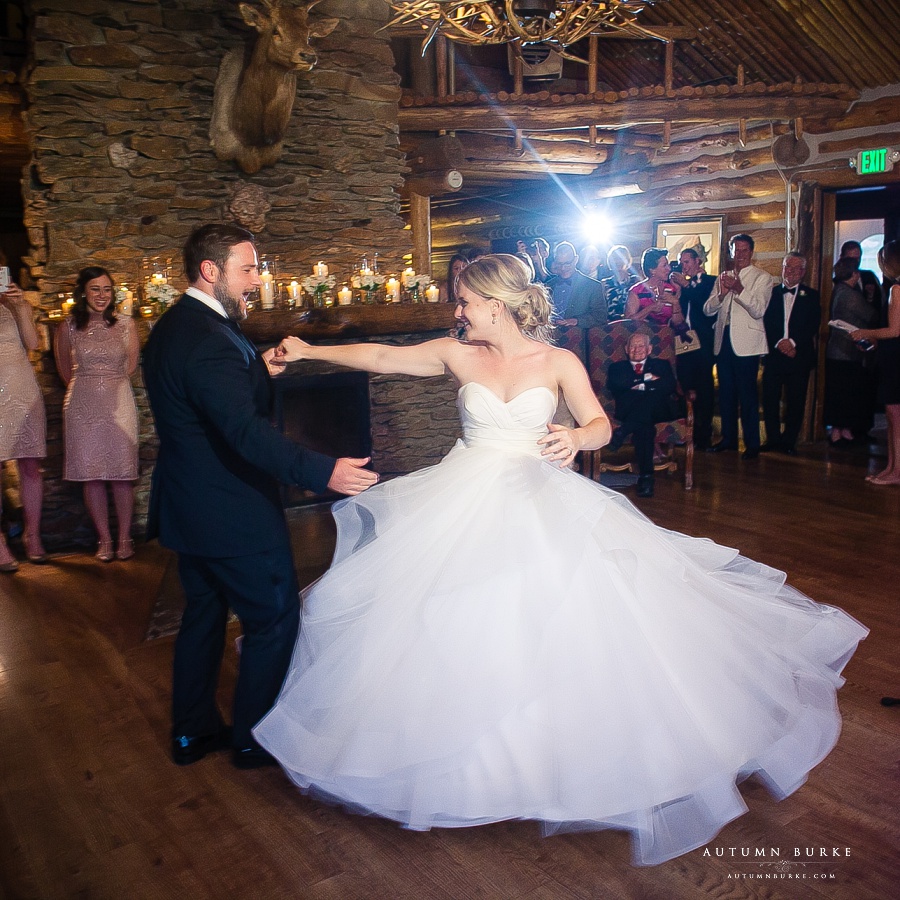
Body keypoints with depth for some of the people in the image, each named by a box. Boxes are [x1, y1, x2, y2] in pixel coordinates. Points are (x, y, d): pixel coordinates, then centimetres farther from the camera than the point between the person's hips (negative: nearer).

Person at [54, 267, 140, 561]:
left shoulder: (126, 324, 4)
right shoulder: (69, 328, 3)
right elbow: (65, 371, 15)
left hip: (119, 403, 0)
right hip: (83, 406, 0)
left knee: (122, 472, -1)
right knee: (91, 474, 2)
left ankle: (125, 537, 8)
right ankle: (104, 539, 11)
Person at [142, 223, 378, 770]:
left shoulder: (173, 327, 9)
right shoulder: (210, 340, -25)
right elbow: (246, 431, -36)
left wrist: (255, 371, 13)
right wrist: (323, 472, -42)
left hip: (190, 508, 10)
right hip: (234, 514, -10)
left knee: (204, 614, 21)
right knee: (274, 620, 6)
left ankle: (194, 731, 35)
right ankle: (254, 739, 20)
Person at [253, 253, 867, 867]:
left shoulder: (557, 362, -2)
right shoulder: (456, 355, 1)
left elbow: (601, 425, -5)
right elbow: (380, 357, 5)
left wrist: (577, 437, -28)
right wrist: (309, 351, 4)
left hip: (541, 504, -1)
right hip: (465, 504, 2)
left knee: (554, 626, -4)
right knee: (462, 626, 3)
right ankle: (468, 756, 23)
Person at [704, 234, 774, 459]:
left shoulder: (762, 278, 1)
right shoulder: (723, 278, 15)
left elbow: (758, 310, -12)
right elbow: (708, 309, 6)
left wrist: (739, 289, -22)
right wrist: (721, 294, -12)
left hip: (746, 343, -5)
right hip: (723, 340, 5)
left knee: (747, 394, -5)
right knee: (726, 392, 11)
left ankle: (752, 443, 2)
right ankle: (728, 438, 21)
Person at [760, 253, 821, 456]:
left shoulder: (811, 296, 8)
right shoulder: (771, 292, 9)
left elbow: (813, 325, -2)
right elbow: (765, 322, 1)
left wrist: (793, 342, -15)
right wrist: (778, 342, -14)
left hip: (799, 355, 0)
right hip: (773, 354, 1)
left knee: (796, 401, 2)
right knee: (769, 399, 1)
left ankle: (789, 441, 13)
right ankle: (773, 438, 14)